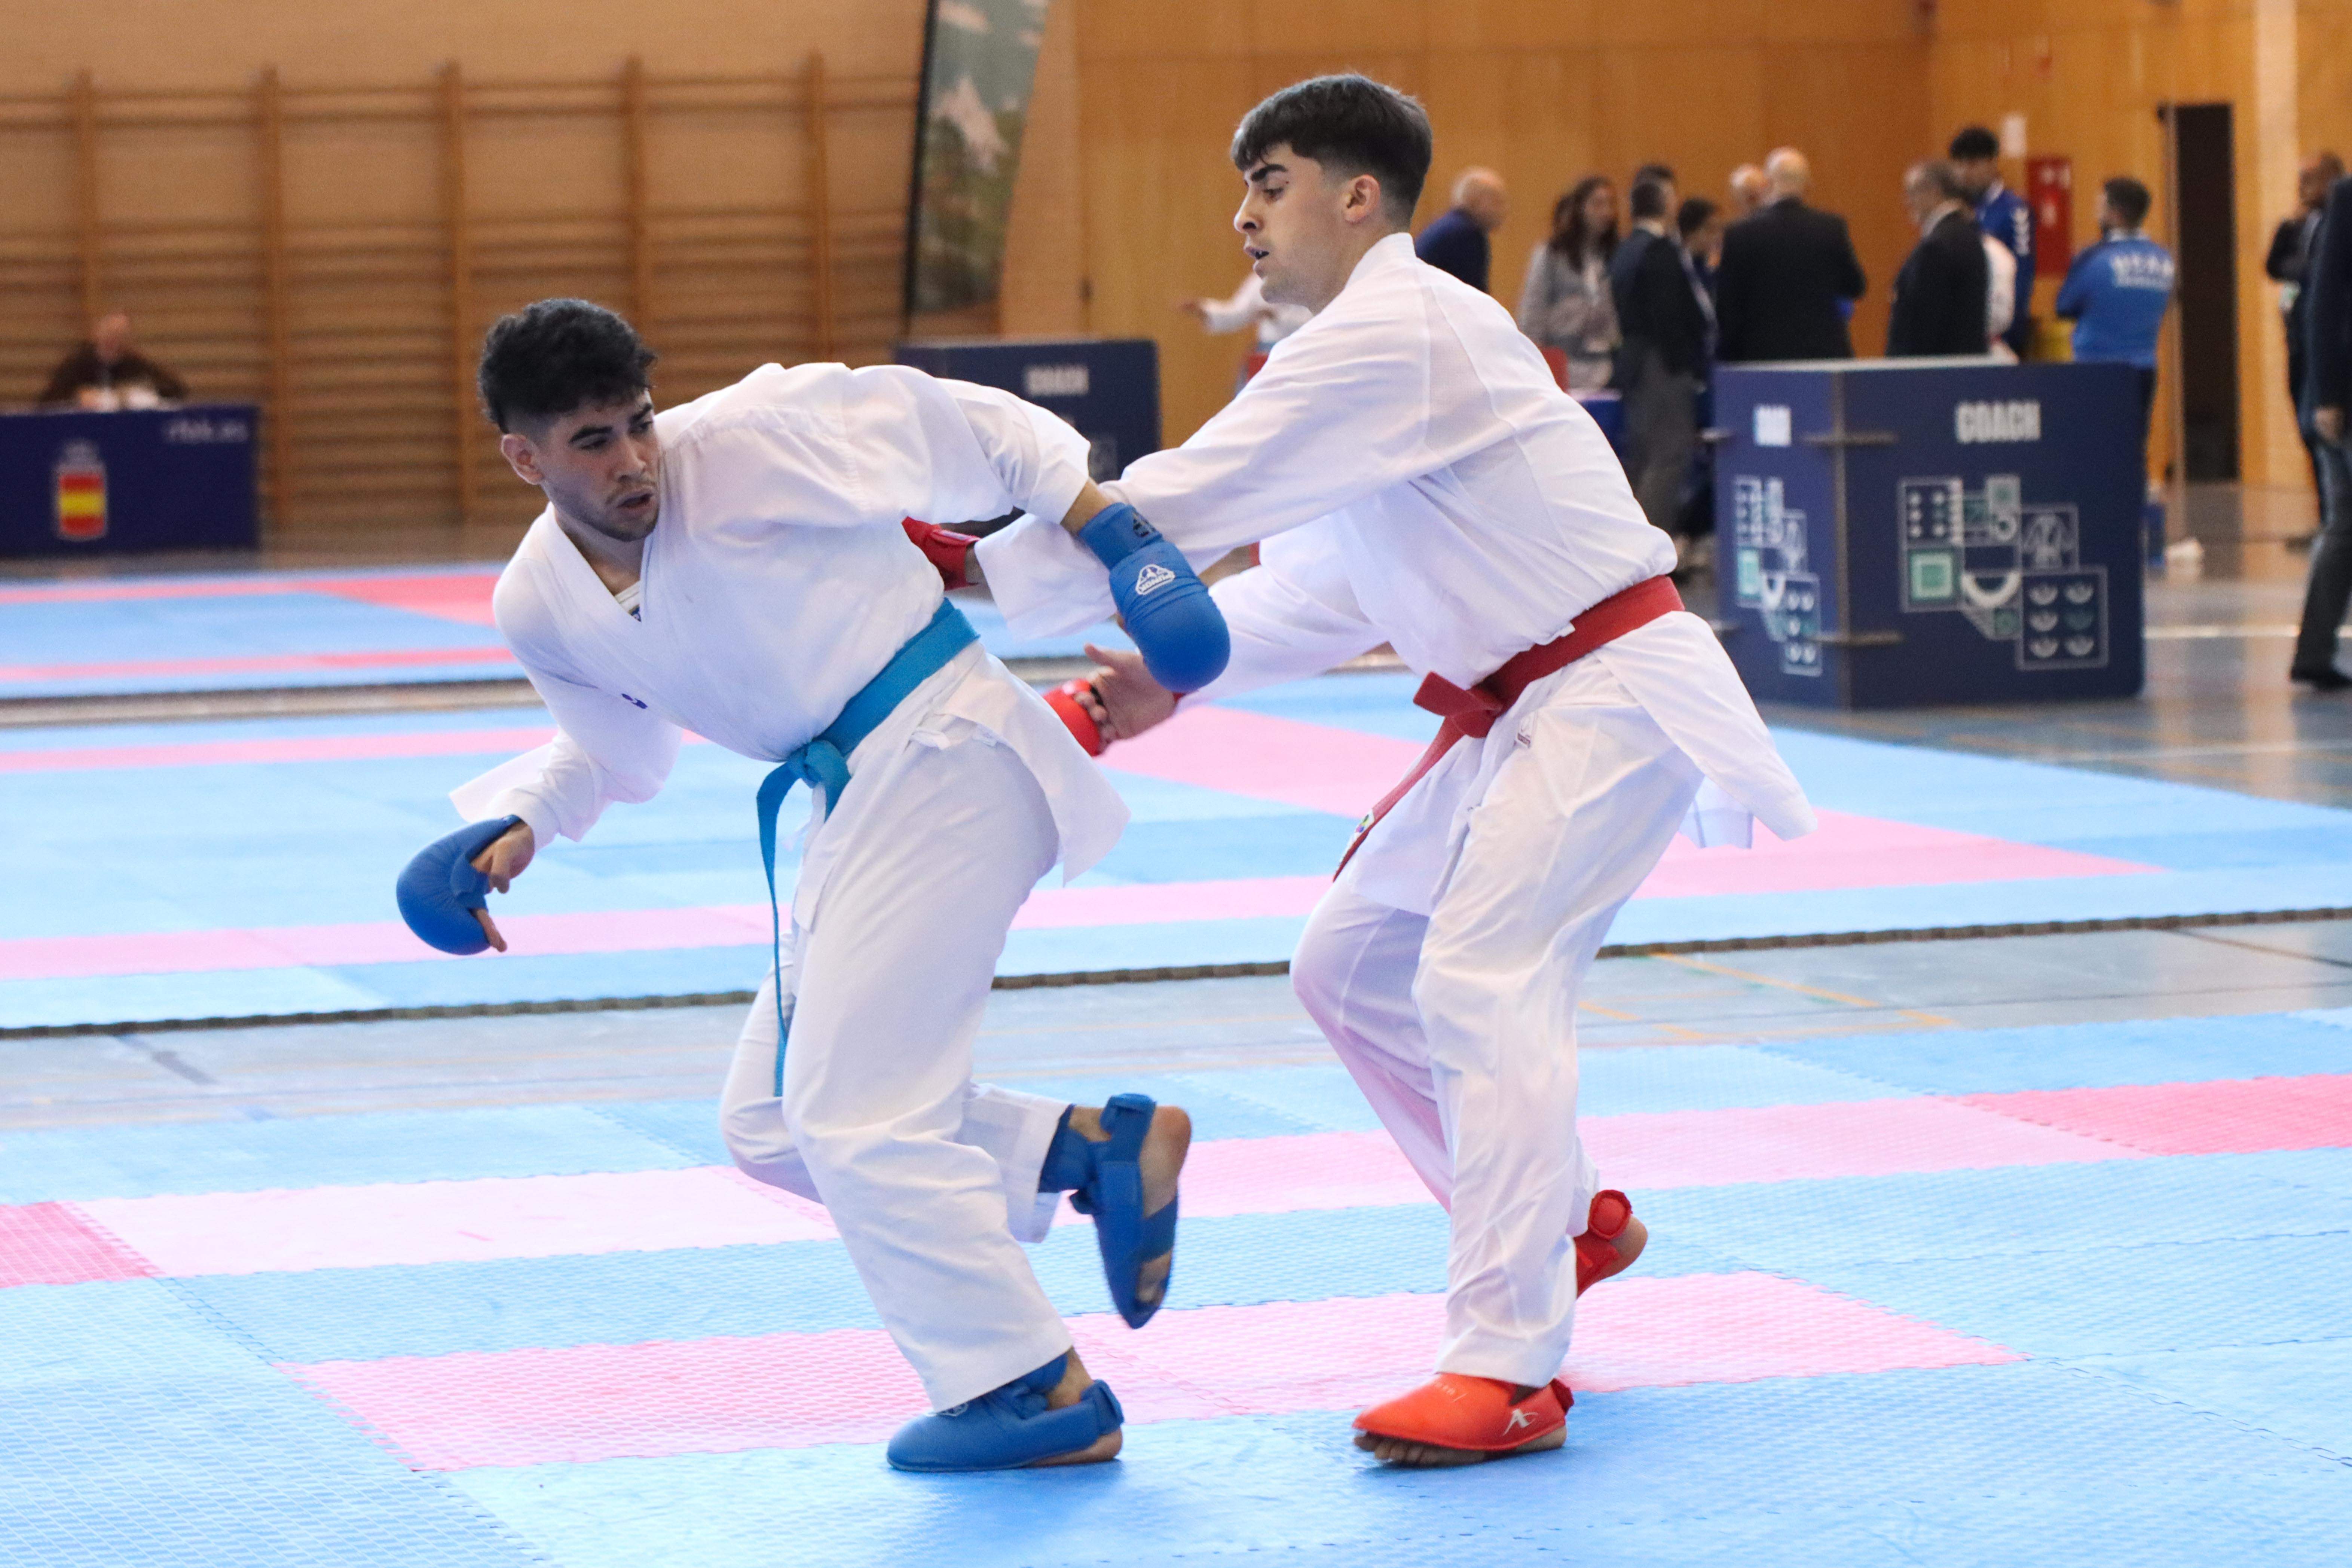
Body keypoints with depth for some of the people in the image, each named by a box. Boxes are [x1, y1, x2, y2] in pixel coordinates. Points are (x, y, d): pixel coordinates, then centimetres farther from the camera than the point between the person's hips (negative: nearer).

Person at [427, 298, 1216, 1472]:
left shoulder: (749, 438, -17)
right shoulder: (540, 609, 2)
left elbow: (962, 427, -7)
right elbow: (615, 745, 21)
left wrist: (1109, 526, -13)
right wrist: (516, 823, 3)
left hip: (944, 751, -8)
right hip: (859, 805, 8)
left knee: (850, 1109, -11)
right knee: (771, 1128, 10)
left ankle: (1037, 1394, 0)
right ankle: (1100, 1149, 13)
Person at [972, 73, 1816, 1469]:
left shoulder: (1397, 337, -20)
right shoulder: (1372, 346, 14)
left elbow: (1186, 503, -22)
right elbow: (1321, 591, 17)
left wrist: (981, 577, -16)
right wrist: (1174, 676, 3)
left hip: (1613, 696, -11)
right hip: (1517, 715, 11)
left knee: (1483, 976, -23)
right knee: (1350, 966, 14)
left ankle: (1508, 1368, -25)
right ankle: (1570, 1216, 28)